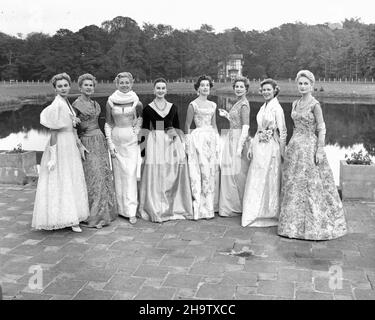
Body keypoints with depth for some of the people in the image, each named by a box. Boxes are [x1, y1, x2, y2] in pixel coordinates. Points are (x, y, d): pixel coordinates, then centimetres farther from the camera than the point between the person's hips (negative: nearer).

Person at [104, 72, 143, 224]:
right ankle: (121, 208, 15)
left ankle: (131, 211, -2)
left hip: (131, 141, -1)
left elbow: (141, 119, 11)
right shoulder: (111, 102, 3)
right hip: (116, 140, 1)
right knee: (118, 174, 5)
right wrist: (110, 143, 0)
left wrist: (137, 129, -5)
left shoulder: (136, 102, 1)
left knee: (131, 174, -5)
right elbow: (108, 123, 6)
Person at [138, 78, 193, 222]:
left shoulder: (173, 107, 11)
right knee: (156, 175, -3)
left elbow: (177, 127, 14)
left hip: (172, 142, 2)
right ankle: (156, 211, 7)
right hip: (155, 142, -2)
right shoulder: (148, 108, 5)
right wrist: (146, 145, -2)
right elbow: (145, 129, 6)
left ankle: (175, 208, 15)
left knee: (174, 175, 2)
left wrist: (181, 143, 3)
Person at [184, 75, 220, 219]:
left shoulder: (213, 105, 14)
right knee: (199, 171, -7)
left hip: (212, 138, 6)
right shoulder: (193, 105, -3)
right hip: (198, 138, -6)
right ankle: (199, 207, 0)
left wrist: (218, 141, 14)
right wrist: (188, 141, -4)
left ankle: (210, 206, 16)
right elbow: (187, 125, -1)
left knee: (212, 171, 6)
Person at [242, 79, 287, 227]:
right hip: (259, 147, 8)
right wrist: (251, 147, 12)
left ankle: (270, 215, 13)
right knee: (256, 181, 11)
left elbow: (283, 132, -10)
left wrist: (282, 152, -12)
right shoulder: (263, 107, 13)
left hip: (271, 148, -8)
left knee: (269, 180, 1)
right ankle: (256, 214, 23)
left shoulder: (277, 108, -9)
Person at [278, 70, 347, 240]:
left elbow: (321, 129, -11)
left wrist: (320, 151, -16)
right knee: (293, 185, 9)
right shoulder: (295, 104, 11)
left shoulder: (315, 104, -10)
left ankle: (314, 225, 9)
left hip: (309, 146, -7)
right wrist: (292, 145, 16)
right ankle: (295, 223, 21)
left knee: (310, 186, -2)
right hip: (294, 146, 7)